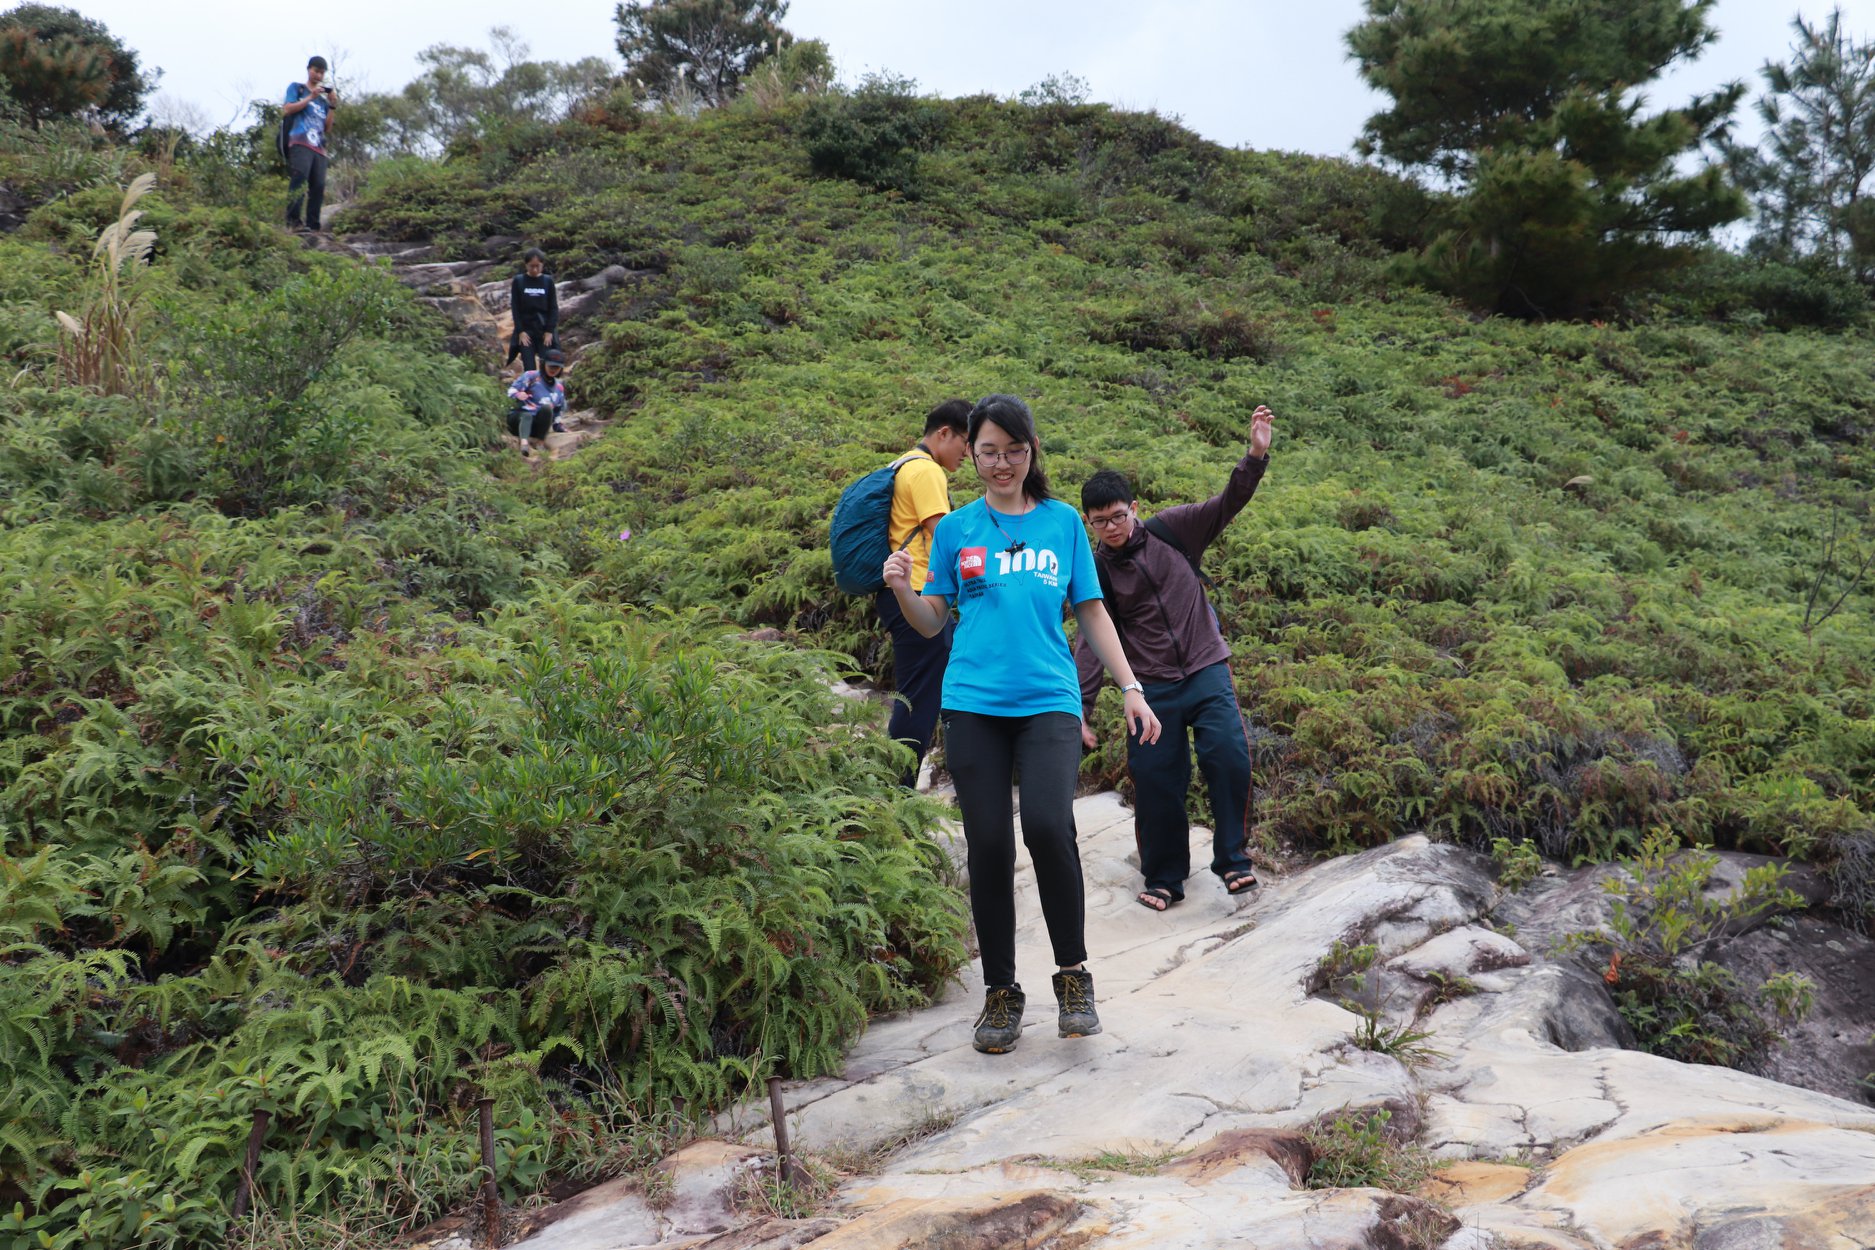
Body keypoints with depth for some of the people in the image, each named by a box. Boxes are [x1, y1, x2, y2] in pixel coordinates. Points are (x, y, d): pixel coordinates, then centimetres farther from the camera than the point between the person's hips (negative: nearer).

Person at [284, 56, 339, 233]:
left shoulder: (323, 98, 26)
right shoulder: (296, 88, 17)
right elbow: (288, 109, 3)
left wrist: (333, 105, 8)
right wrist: (311, 97, -2)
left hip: (319, 146, 5)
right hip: (300, 141, -5)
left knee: (318, 186, -7)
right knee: (300, 175, -25)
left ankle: (312, 226, -9)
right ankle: (293, 220, -35)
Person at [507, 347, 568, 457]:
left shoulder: (559, 388, 15)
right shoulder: (531, 376, -1)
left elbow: (560, 409, 27)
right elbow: (511, 390, -9)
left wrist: (557, 424, 15)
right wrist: (518, 394, -31)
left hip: (538, 425, 3)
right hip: (519, 416, -3)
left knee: (547, 408, -28)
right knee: (527, 416, -39)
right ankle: (524, 442, -64)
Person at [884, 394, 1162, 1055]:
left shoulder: (1063, 523, 12)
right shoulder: (957, 529, 11)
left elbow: (1092, 613, 15)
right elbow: (932, 623, 13)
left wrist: (1131, 689, 9)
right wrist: (902, 590, -7)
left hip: (1049, 700, -1)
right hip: (974, 703, 1)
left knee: (1047, 825, -21)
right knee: (989, 843, -2)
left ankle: (1073, 971, 0)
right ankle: (1001, 993, 15)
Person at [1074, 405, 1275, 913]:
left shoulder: (1172, 530, -3)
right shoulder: (1098, 572, -1)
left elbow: (1228, 503, -10)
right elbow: (1091, 643, 0)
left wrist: (1256, 456, -27)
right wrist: (1080, 711, -5)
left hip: (1207, 672, -1)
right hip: (1152, 688, 1)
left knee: (1230, 758, -16)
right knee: (1155, 784, 2)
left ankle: (1232, 859, 2)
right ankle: (1163, 879, 20)